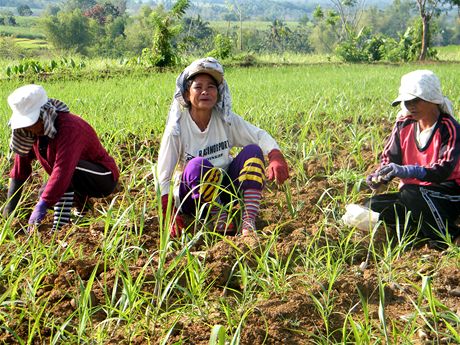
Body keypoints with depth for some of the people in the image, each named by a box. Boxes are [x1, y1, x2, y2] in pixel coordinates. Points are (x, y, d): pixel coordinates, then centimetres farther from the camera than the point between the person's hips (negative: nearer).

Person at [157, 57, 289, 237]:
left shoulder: (226, 120, -5)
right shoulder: (177, 128, -15)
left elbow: (260, 135, -8)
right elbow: (163, 176, -13)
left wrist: (276, 157, -30)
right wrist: (171, 215, -21)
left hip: (225, 188, 4)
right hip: (192, 195, -4)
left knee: (253, 150, -19)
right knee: (197, 165, -36)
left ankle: (249, 220, -29)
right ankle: (219, 217, -17)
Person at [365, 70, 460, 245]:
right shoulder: (404, 125, 2)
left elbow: (444, 170, -27)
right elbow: (389, 158, 4)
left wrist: (407, 171, -42)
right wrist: (379, 178, -20)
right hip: (413, 193, 6)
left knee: (411, 194, -36)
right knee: (372, 206, -15)